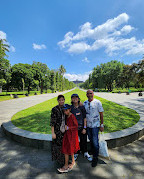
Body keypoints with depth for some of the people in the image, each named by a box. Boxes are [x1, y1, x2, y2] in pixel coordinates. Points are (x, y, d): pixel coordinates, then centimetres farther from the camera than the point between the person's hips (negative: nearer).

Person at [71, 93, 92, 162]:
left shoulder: (82, 107, -6)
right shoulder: (70, 108, -5)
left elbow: (84, 118, -3)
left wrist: (84, 128, -6)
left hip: (82, 127, 0)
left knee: (83, 141, 11)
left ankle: (85, 153, 36)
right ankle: (76, 153, 38)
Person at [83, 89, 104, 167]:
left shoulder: (97, 102, -10)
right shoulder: (85, 103, 2)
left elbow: (101, 114, -6)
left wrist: (102, 125, -7)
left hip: (95, 125, -4)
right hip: (87, 125, 4)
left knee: (95, 142, 1)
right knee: (91, 140, 17)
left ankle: (95, 158, 18)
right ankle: (93, 153, 37)